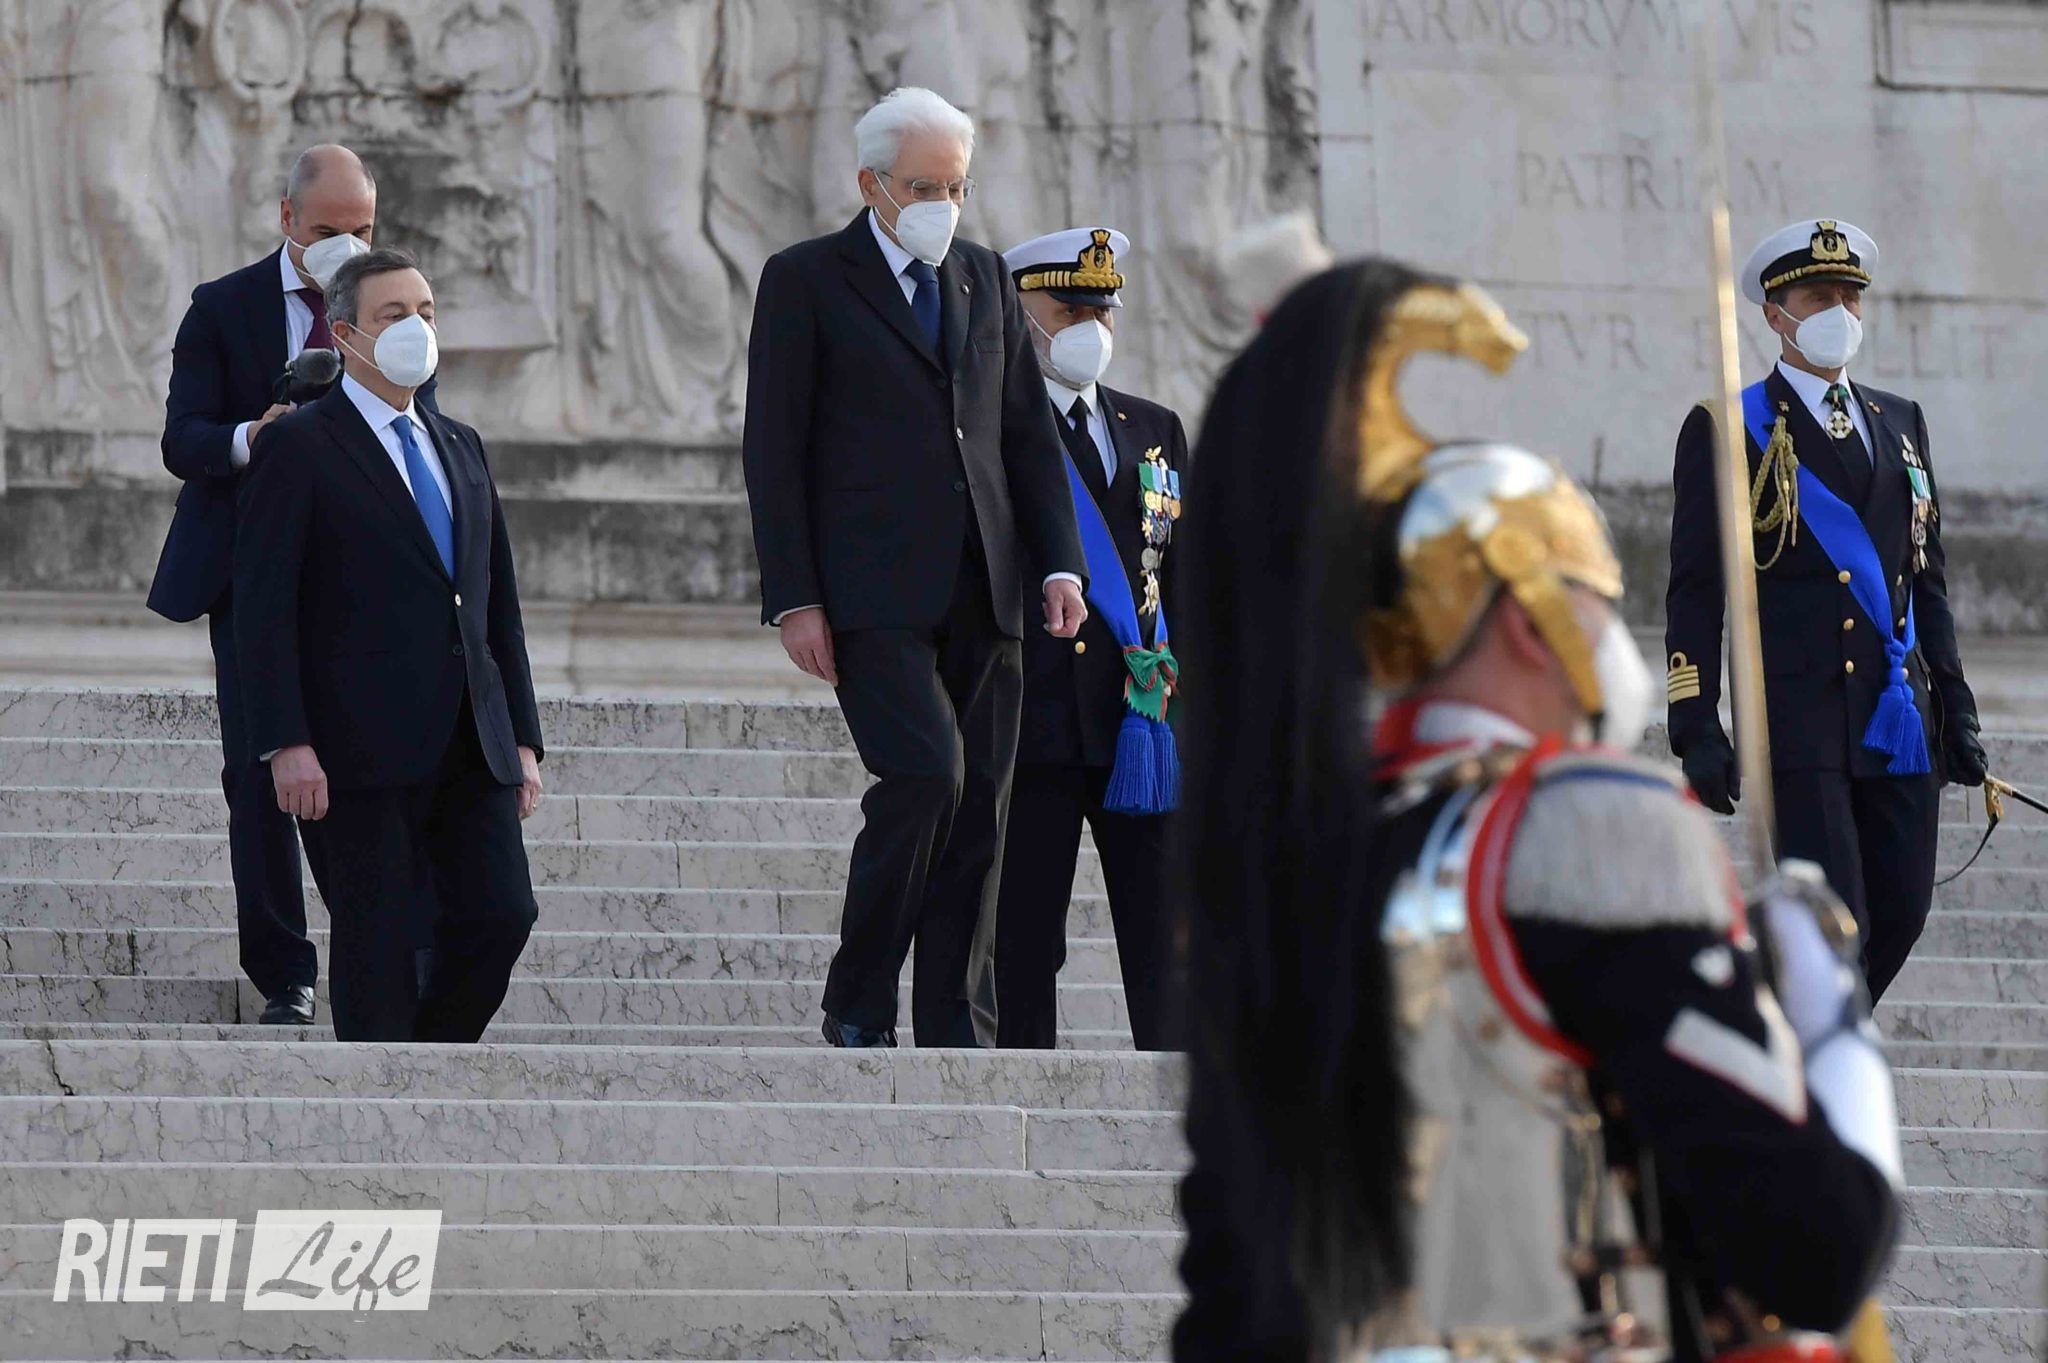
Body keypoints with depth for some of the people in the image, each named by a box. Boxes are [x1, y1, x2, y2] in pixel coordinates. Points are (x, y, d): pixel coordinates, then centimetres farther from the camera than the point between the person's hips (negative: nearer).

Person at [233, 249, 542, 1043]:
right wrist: (286, 743, -16)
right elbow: (262, 605, -8)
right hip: (360, 750, -6)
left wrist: (522, 737, 14)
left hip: (471, 748, 6)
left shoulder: (460, 449, 20)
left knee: (500, 917, -2)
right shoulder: (301, 447, -2)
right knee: (380, 940, -5)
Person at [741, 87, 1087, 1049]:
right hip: (872, 593, -5)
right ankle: (857, 1004, -6)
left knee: (979, 814, 2)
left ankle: (956, 1040, 6)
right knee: (926, 773, -21)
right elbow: (774, 451, -2)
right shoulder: (806, 281, 1)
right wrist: (794, 600, -9)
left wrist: (1061, 562, 5)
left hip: (981, 593, 5)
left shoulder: (984, 279, 17)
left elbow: (1028, 431, 18)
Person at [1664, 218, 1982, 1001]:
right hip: (1798, 723, -5)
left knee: (1899, 918, 4)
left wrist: (1955, 708, 14)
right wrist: (1695, 727, -9)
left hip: (1899, 724, 5)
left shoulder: (1900, 423, 18)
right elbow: (1694, 591, -1)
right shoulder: (1725, 432, 2)